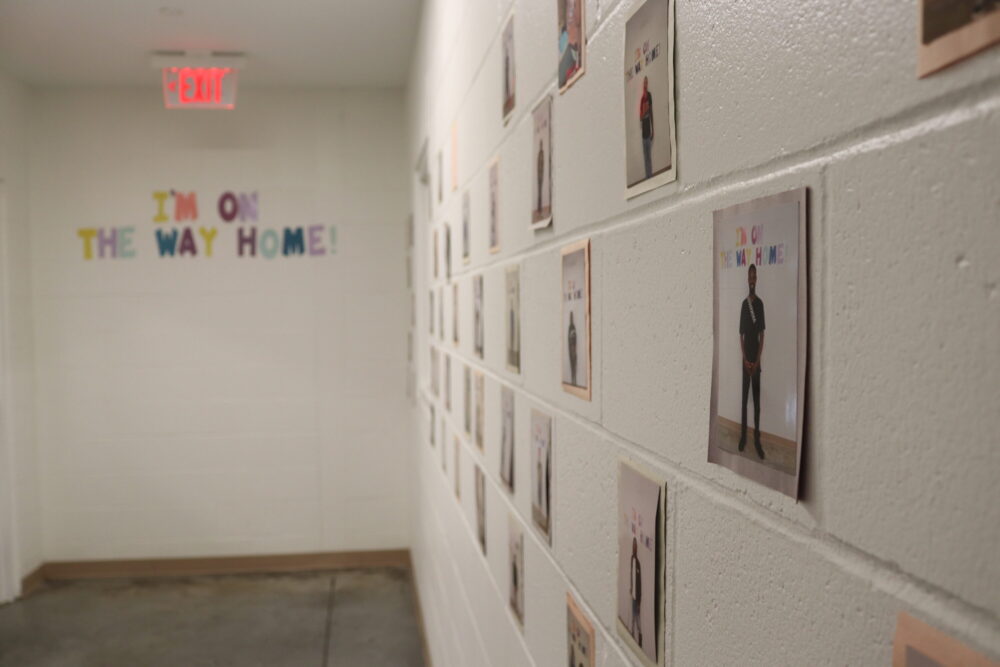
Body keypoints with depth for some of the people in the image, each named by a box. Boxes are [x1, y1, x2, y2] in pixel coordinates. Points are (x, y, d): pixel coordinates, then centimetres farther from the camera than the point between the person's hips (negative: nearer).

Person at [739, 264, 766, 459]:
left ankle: (757, 438, 4)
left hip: (757, 358, -1)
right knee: (744, 396, 4)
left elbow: (762, 334, 0)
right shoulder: (744, 304, 3)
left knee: (757, 398, 1)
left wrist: (757, 360, -8)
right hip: (745, 358, 1)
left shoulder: (760, 304, 1)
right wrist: (745, 359, -7)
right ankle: (743, 435, 11)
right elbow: (741, 334, 2)